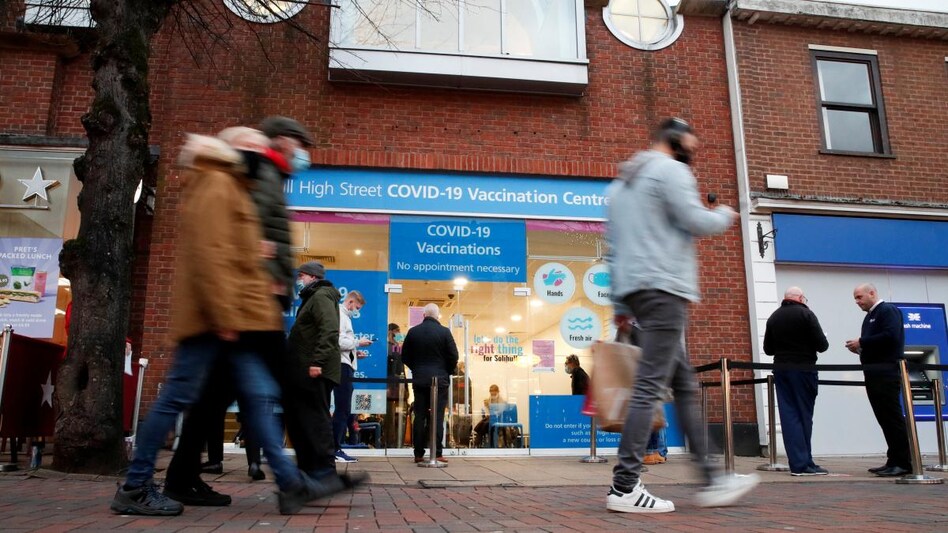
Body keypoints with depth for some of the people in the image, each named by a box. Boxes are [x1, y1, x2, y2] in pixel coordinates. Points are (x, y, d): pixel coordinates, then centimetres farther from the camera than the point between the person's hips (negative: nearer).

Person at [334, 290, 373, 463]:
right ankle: (335, 450, -3)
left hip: (345, 366, 10)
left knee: (343, 410, 12)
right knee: (342, 410, -7)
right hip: (341, 366, -10)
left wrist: (355, 353, 12)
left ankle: (336, 449, 16)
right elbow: (338, 342, -21)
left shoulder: (344, 317, 20)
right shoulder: (339, 315, -10)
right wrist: (358, 342, -10)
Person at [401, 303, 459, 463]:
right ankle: (437, 454, -3)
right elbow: (453, 356, -7)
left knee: (419, 417, 6)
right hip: (439, 379, -3)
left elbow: (405, 357, 6)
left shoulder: (413, 332, 1)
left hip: (419, 380, 3)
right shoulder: (444, 332, -7)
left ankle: (418, 453, 8)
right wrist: (447, 372, 10)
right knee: (437, 417, -1)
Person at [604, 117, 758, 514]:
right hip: (663, 288, -10)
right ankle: (624, 488, -10)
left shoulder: (620, 182, 25)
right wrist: (725, 215, 11)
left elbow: (613, 244, 22)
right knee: (650, 387, -11)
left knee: (685, 385, 11)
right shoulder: (671, 170, -2)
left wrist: (621, 304, 22)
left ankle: (710, 481, 14)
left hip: (632, 289, 10)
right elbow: (696, 221, -12)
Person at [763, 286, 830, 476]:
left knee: (789, 416, 3)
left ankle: (798, 464, 1)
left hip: (780, 370, 4)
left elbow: (768, 349, 12)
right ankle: (805, 464, 1)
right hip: (803, 369, -4)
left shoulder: (773, 317, 10)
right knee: (804, 416, 1)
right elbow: (822, 345, -9)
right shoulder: (805, 314, -5)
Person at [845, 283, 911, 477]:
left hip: (887, 372, -9)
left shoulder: (888, 310, -5)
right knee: (884, 419, 8)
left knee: (892, 417, -7)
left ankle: (904, 463, -3)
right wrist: (859, 348, 4)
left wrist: (862, 342, -14)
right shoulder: (870, 316, 22)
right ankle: (894, 461, 11)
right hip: (874, 374, 9)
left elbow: (891, 336, -20)